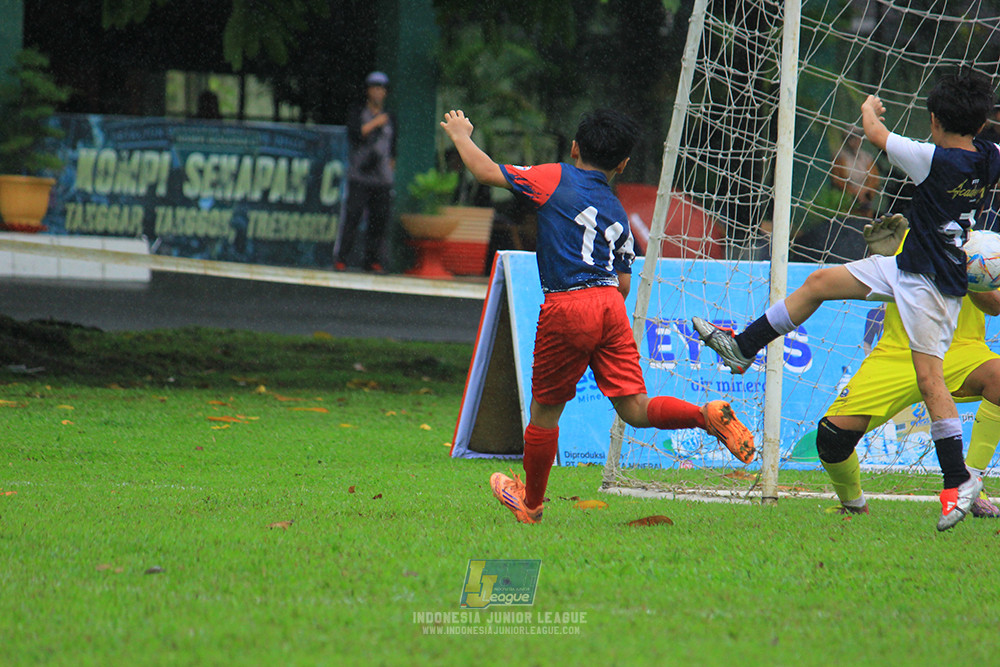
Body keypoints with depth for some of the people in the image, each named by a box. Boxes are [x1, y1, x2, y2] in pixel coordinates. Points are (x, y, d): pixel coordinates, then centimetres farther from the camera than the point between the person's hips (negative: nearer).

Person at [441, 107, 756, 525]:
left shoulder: (556, 179, 3)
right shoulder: (618, 213, 18)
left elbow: (487, 172, 3)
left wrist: (461, 136, 21)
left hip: (567, 307, -4)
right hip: (610, 306, 4)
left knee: (545, 409, 11)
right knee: (636, 409, 2)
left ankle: (531, 502, 25)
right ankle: (708, 415, -21)